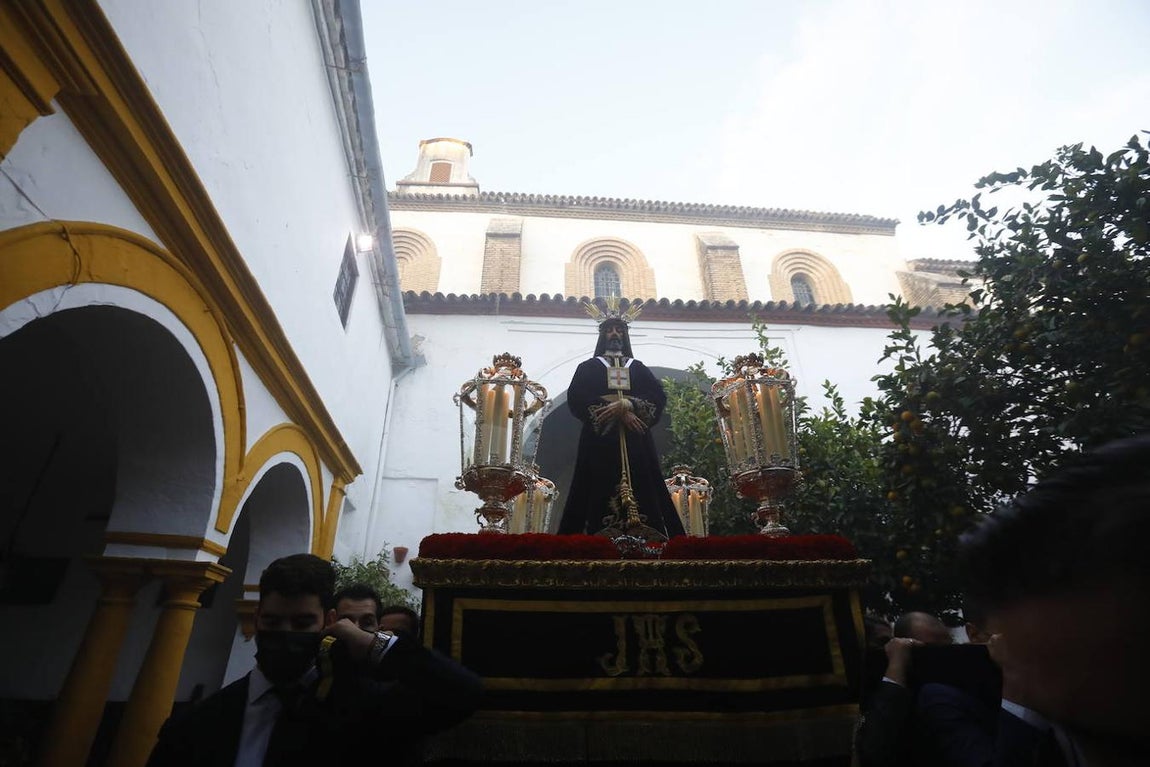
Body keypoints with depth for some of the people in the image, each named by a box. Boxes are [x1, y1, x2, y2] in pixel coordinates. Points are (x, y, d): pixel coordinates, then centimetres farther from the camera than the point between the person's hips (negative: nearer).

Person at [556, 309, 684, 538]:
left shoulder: (639, 368, 22)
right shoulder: (588, 367, 16)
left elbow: (658, 396, 6)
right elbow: (577, 399, -2)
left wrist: (627, 405, -14)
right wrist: (619, 413, -12)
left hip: (635, 440, 2)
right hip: (601, 439, -2)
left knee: (641, 491, -8)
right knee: (603, 492, -12)